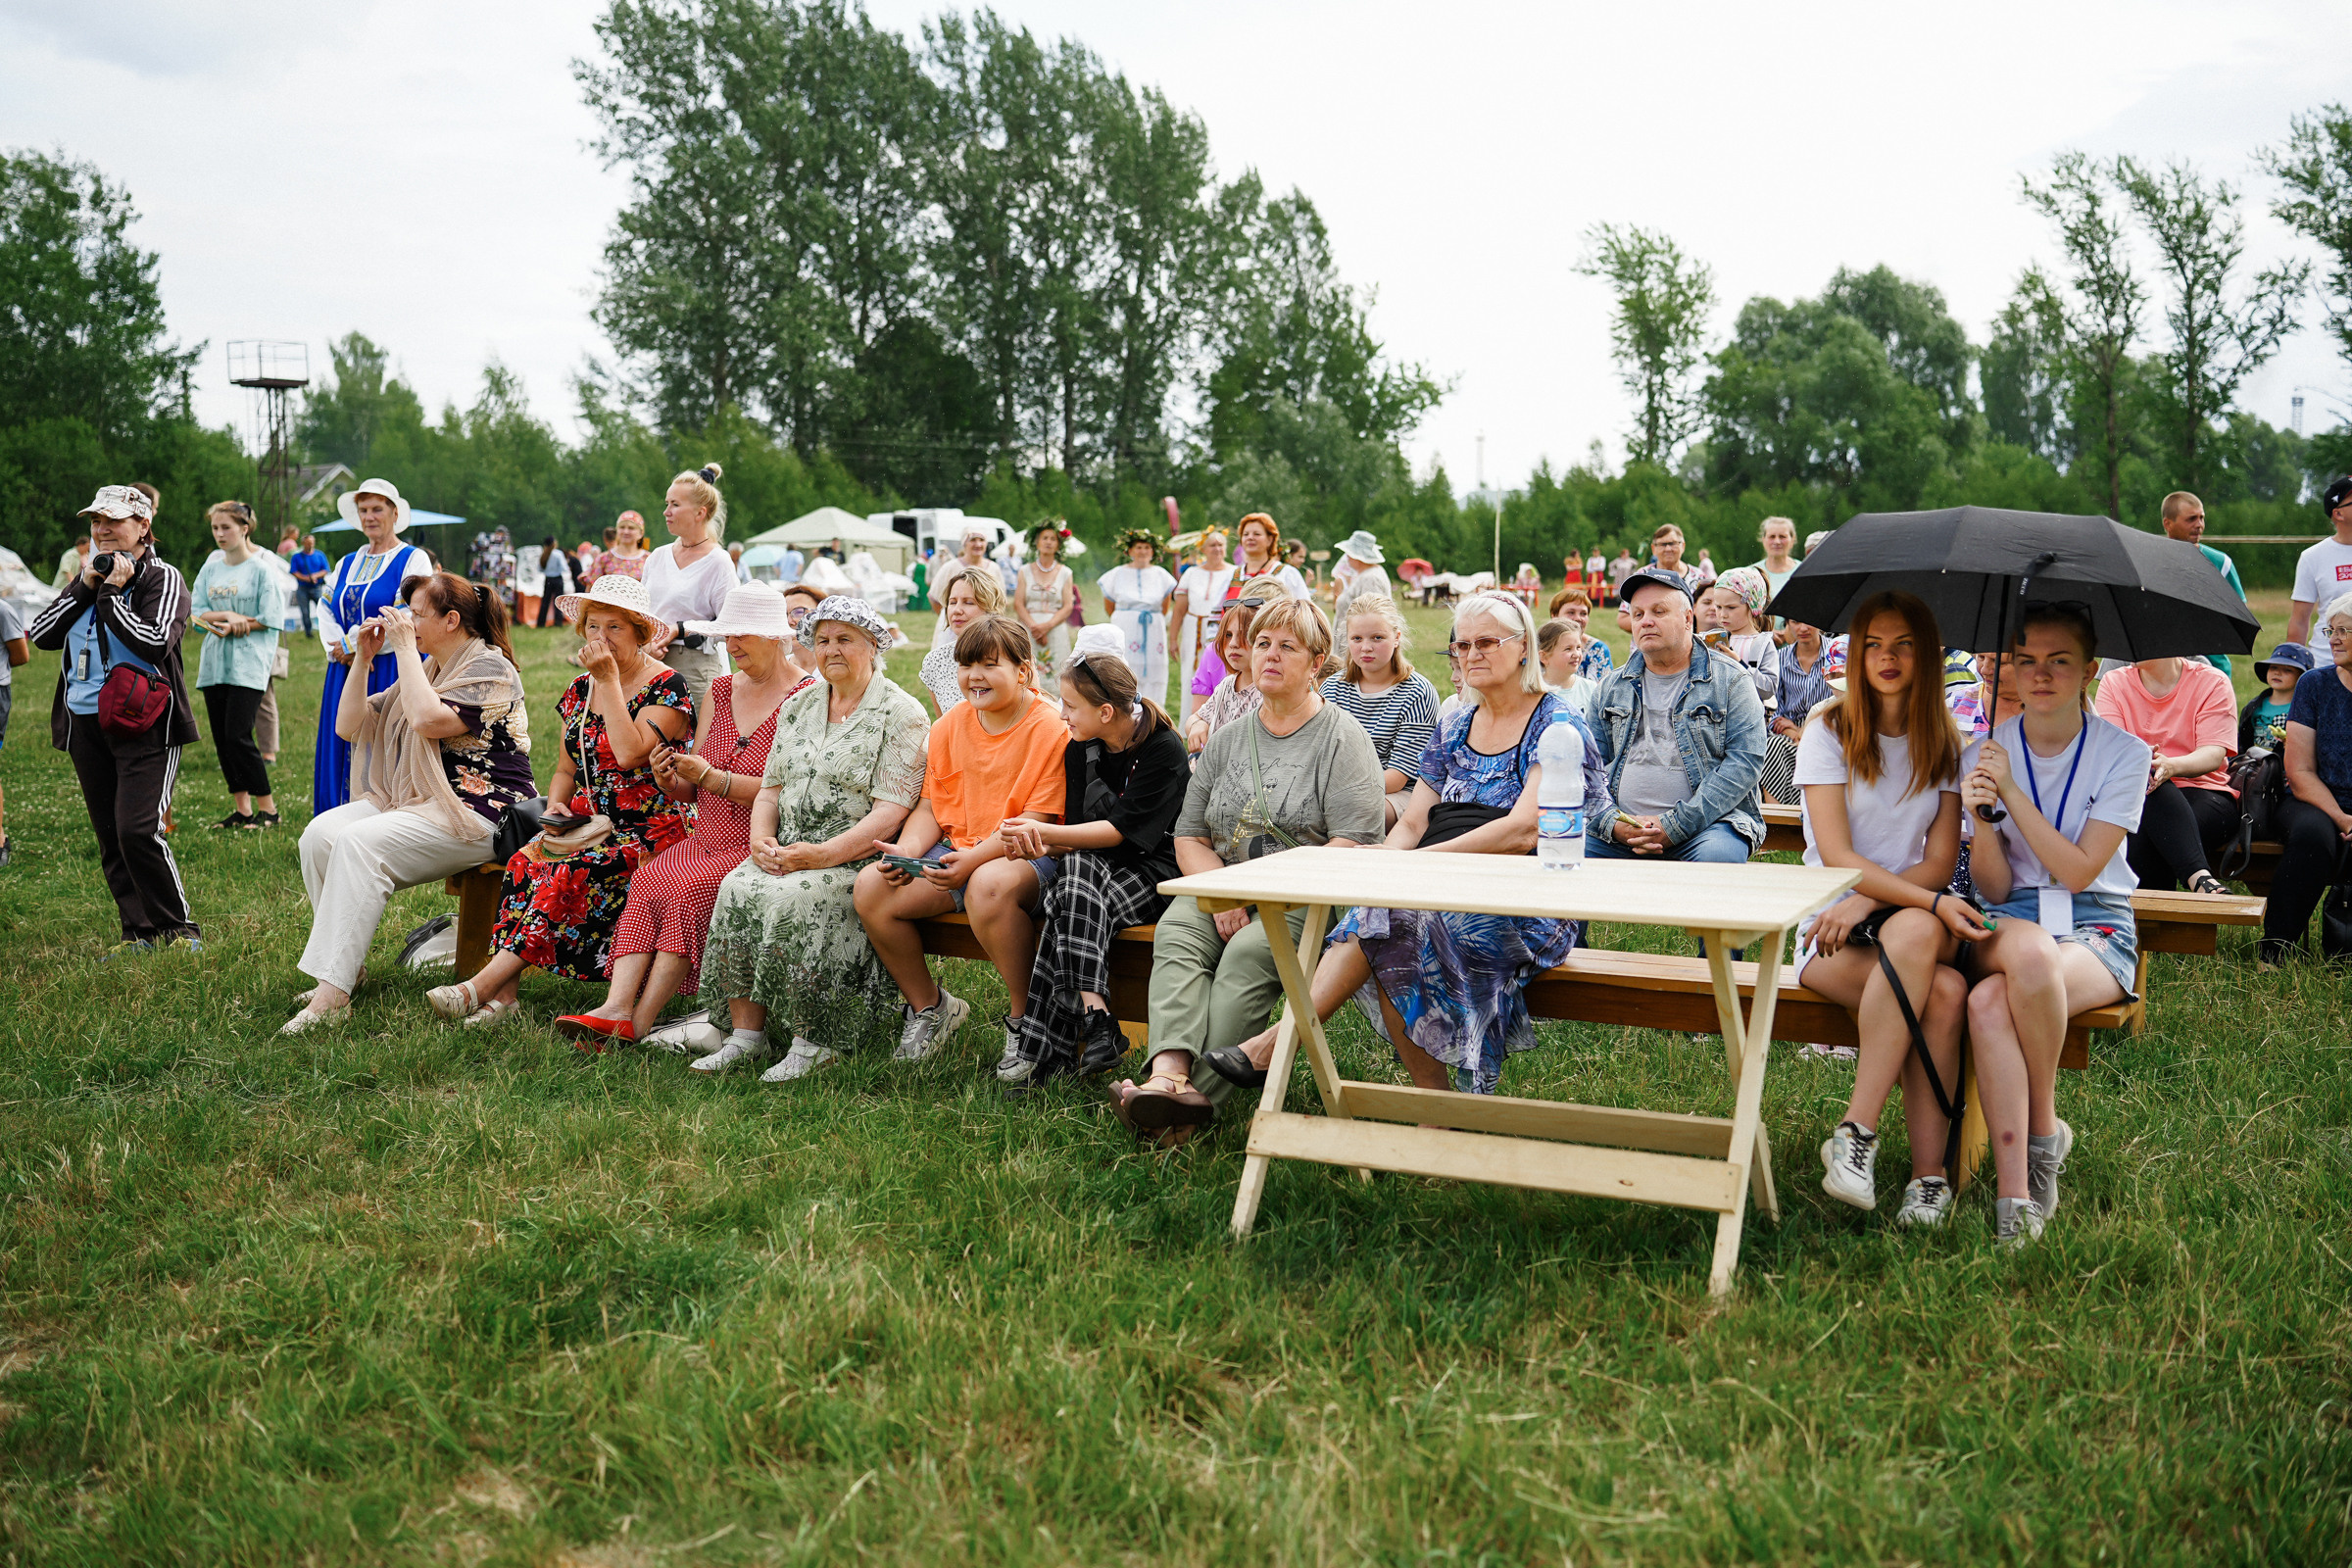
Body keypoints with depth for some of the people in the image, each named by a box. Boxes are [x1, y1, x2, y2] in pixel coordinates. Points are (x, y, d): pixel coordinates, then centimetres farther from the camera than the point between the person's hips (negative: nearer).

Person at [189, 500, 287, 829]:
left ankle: (268, 808, -2)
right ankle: (241, 808, 12)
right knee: (221, 737, 4)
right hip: (214, 663, 6)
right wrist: (227, 615, -10)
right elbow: (196, 613, 7)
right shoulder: (211, 567, 13)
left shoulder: (263, 566, -3)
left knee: (237, 736, -13)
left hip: (249, 663, -6)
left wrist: (233, 626, -11)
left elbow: (272, 619, -8)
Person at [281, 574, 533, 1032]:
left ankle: (332, 991, -32)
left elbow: (428, 720, -25)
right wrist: (363, 660, 8)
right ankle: (346, 968, -10)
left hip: (478, 813, -9)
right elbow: (349, 727, 20)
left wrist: (405, 647, -15)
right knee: (320, 834, -14)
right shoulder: (423, 668, 20)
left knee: (360, 842, -29)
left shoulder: (490, 668, -7)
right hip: (412, 801, 9)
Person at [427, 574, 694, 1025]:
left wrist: (610, 681, -16)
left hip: (647, 831, -6)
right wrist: (556, 807, 0)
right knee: (526, 861, -24)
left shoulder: (667, 687, -6)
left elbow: (630, 753, -21)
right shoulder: (581, 688, 14)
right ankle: (504, 991, -31)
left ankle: (483, 986, -33)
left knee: (574, 872, -31)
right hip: (588, 826, 6)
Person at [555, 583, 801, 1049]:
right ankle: (616, 1006, -33)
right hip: (708, 840, 6)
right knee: (647, 880, -22)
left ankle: (640, 1022, -27)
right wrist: (670, 780, -6)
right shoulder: (720, 691, 17)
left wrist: (711, 776, -16)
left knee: (686, 888, -29)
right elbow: (691, 793, 17)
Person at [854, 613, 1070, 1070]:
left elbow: (1037, 821, -16)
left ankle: (1024, 1018, -18)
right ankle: (929, 1006, 7)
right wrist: (907, 852, -9)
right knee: (871, 887, -14)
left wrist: (973, 859, -27)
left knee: (989, 885, -40)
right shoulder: (949, 726, 10)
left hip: (1024, 855, -7)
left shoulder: (1050, 728, -11)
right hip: (955, 851, 7)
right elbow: (931, 808, 12)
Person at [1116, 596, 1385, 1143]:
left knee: (1248, 951, -33)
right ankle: (1170, 1074, -47)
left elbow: (1351, 849, -9)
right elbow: (1189, 839, 14)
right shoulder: (1227, 740, 18)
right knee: (1174, 931, -27)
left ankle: (1204, 1096, -41)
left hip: (1308, 899, -4)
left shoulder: (1343, 740, 2)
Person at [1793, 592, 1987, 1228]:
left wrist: (1865, 904, -17)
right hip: (1832, 931, -3)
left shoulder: (1944, 744, 10)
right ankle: (1929, 1172, -25)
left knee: (1914, 931, -36)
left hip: (1915, 915, 3)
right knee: (1944, 991, -34)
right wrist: (1934, 902, -23)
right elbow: (1837, 855, -10)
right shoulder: (1829, 729, 0)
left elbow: (1940, 861, 1)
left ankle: (1856, 1131, -30)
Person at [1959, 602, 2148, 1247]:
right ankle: (2017, 1196, -34)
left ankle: (2043, 1134, -7)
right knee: (2029, 949, -38)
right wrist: (1981, 819, -18)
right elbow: (1995, 889, 1)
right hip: (2007, 923, 2)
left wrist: (2012, 792, -15)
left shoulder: (2123, 753, -1)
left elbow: (2078, 871, -10)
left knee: (1990, 1000, -36)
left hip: (2097, 929, -2)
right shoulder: (1984, 755, 5)